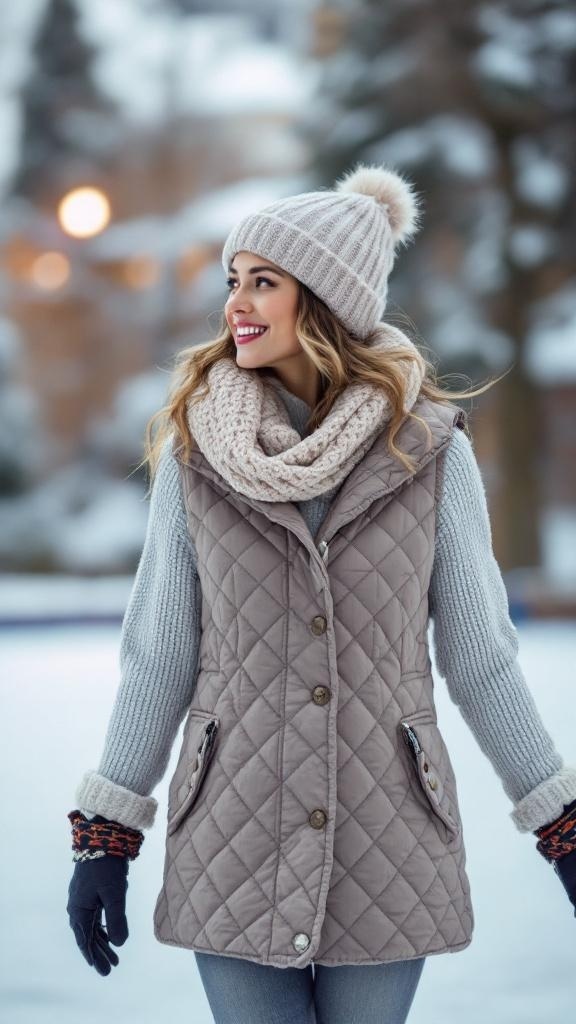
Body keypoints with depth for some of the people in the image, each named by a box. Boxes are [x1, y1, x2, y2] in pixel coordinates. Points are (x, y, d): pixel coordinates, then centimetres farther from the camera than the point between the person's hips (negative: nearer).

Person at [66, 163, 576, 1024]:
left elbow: (479, 654, 2)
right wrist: (105, 834, 2)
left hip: (388, 846, 0)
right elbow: (158, 652, 2)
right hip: (235, 840, 1)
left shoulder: (429, 449, -4)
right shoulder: (194, 448, -2)